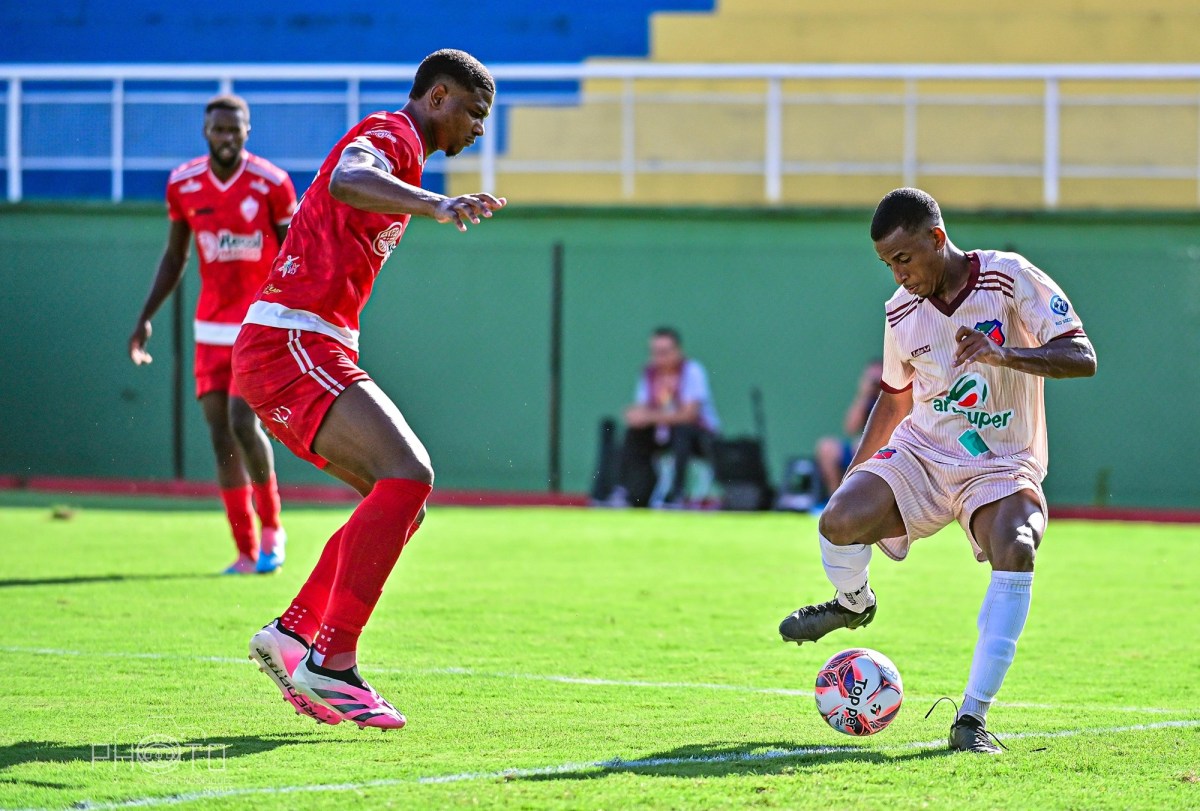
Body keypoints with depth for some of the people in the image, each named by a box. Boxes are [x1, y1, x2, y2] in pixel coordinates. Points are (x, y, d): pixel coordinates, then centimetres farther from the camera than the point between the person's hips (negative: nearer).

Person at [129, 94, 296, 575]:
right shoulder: (183, 185, 2)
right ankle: (247, 552, 7)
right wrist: (146, 317, 9)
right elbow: (174, 257, 14)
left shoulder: (271, 183, -8)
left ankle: (272, 527, 6)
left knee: (243, 422, -17)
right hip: (211, 328, 4)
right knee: (220, 435, 0)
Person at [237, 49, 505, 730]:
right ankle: (332, 663, -25)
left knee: (404, 495, 9)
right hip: (291, 346, -11)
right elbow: (345, 181, -31)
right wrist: (434, 205, -48)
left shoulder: (395, 149, 26)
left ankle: (295, 633, 4)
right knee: (408, 476, -23)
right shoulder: (391, 133, -7)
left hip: (313, 352, 11)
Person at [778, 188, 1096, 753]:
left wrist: (1004, 354, -35)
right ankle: (853, 603, 12)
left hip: (1002, 463, -3)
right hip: (921, 452, 3)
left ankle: (972, 717, -29)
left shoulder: (1009, 278, -13)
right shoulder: (902, 312, 2)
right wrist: (855, 471, 21)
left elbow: (1082, 358, -19)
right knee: (839, 520, -26)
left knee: (1015, 551, -35)